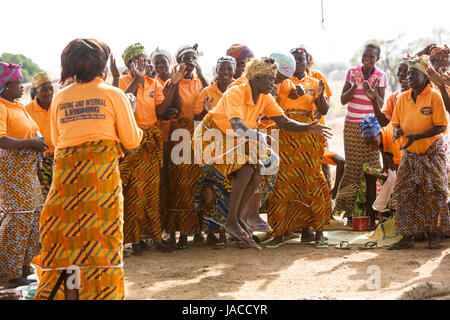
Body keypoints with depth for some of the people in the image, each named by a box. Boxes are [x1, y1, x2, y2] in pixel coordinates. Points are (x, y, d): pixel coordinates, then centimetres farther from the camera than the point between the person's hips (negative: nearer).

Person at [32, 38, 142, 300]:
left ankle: (68, 293, 7)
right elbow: (132, 141, 3)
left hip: (65, 174, 3)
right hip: (101, 176, -3)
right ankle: (103, 294, 3)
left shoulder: (60, 98, 11)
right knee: (101, 243, 2)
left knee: (67, 243, 6)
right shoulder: (113, 94, 1)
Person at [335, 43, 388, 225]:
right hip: (352, 126, 1)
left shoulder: (381, 77, -1)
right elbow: (343, 100, -1)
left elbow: (381, 104, -7)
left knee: (371, 166, -4)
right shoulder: (352, 72, 2)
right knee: (352, 167, -1)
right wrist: (355, 86, -17)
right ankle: (350, 211, 5)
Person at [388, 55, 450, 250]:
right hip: (410, 154, 4)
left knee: (432, 194, -5)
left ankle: (432, 235, 7)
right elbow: (396, 122, 13)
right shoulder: (403, 98, 5)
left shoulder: (434, 96, -10)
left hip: (431, 152, -4)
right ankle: (407, 237, 3)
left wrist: (416, 136, -22)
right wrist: (397, 131, -12)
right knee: (405, 193, -3)